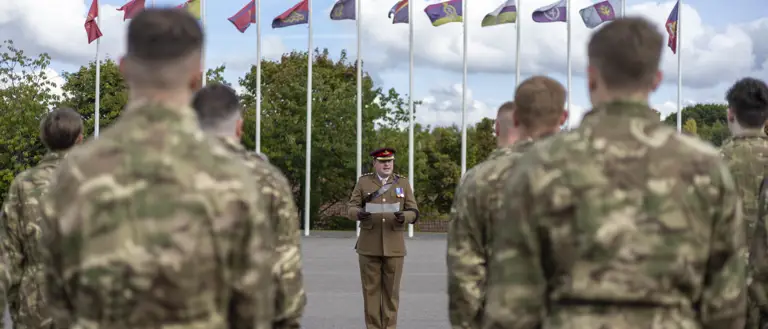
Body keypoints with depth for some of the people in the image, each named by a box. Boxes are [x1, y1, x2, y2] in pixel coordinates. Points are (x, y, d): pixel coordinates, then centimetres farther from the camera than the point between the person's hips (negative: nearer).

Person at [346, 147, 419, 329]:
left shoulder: (403, 183, 3)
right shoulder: (363, 182, 1)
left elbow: (413, 213, 0)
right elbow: (351, 208, -2)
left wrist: (403, 217, -24)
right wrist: (358, 213, -27)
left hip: (394, 246, 0)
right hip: (369, 246, 0)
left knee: (391, 290, 3)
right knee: (371, 289, 3)